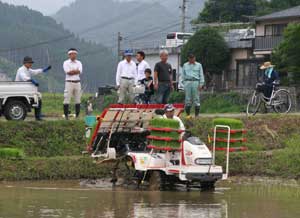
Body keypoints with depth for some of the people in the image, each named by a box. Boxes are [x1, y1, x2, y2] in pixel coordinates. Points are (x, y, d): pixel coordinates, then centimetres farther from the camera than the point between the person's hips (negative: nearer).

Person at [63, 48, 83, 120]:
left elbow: (80, 71, -5)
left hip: (77, 82, 4)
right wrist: (76, 71, -5)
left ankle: (77, 115, 10)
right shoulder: (66, 63, 2)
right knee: (67, 99, -8)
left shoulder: (79, 63, 12)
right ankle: (66, 115, -6)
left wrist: (72, 71, -12)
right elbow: (68, 72, -13)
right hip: (69, 82, -4)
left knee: (78, 99, 5)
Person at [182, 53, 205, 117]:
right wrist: (184, 84, 7)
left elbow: (201, 75, 9)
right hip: (187, 82, 1)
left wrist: (201, 84, -1)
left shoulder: (199, 65, 11)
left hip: (196, 82, -1)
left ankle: (197, 114, -3)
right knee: (188, 99, -2)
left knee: (196, 99, -5)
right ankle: (188, 114, 2)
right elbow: (183, 75, 16)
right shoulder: (185, 65, 14)